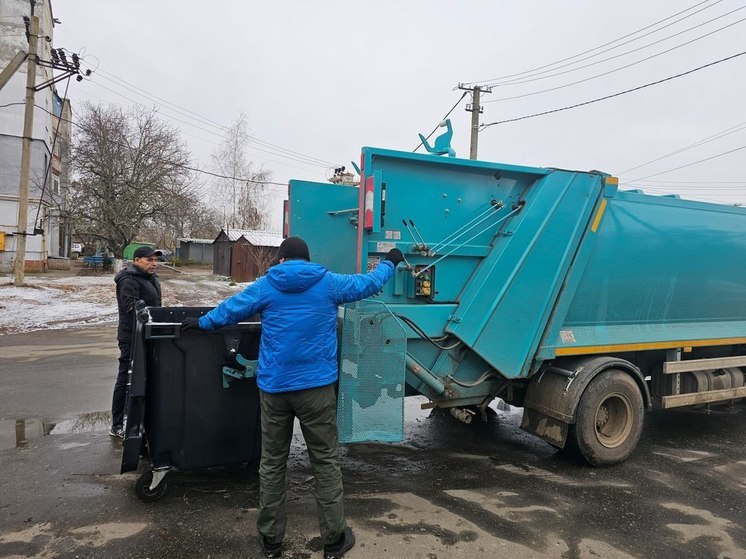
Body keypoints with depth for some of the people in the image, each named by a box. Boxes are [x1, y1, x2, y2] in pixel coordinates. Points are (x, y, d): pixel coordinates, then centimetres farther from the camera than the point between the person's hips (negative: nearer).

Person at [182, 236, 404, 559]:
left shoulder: (266, 286, 3)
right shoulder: (329, 283, 1)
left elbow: (232, 308, 14)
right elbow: (367, 283, 13)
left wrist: (202, 323, 32)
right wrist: (390, 263, 31)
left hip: (273, 387, 2)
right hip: (316, 386, -1)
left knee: (272, 463, 14)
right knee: (326, 462, 10)